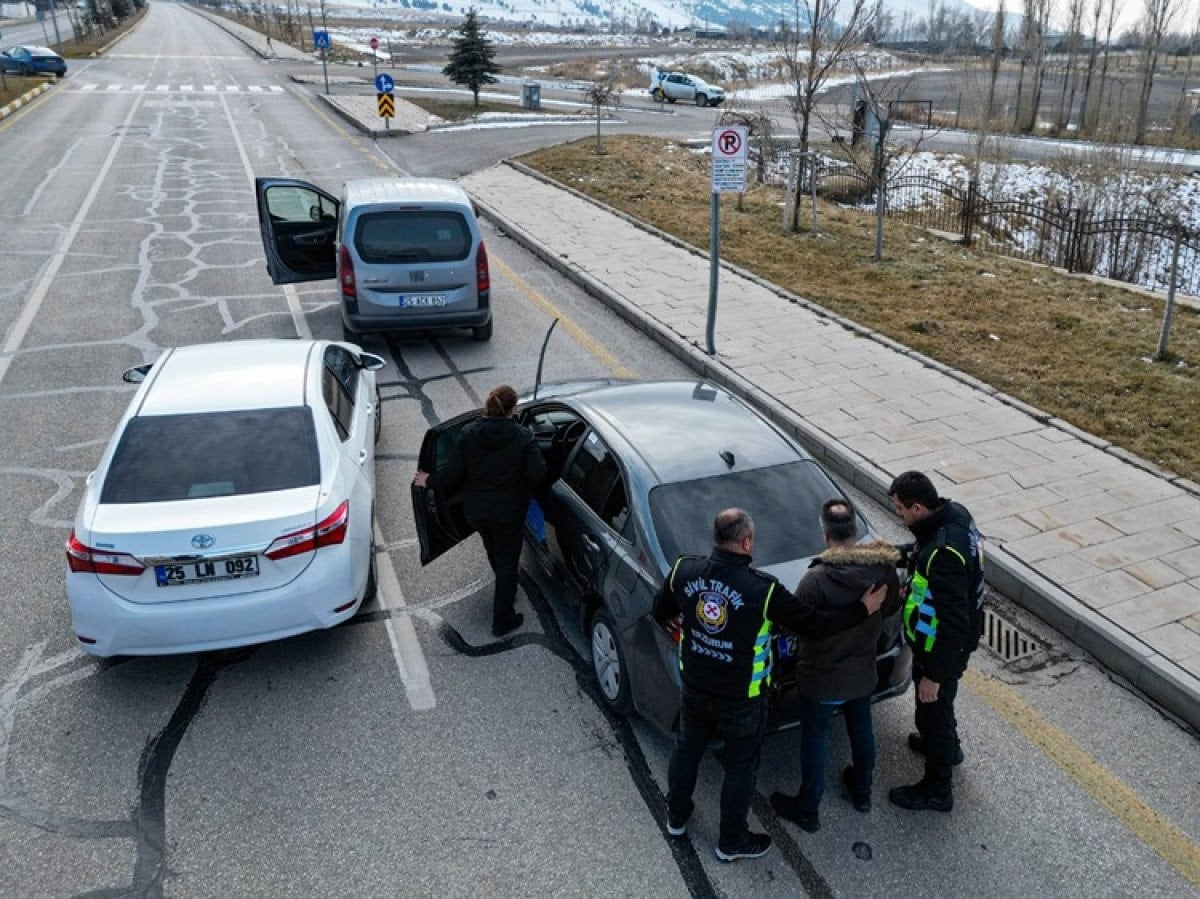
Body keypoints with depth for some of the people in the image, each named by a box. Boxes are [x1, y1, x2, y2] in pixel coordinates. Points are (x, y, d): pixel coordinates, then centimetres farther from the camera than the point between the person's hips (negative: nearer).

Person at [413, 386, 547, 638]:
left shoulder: (469, 434, -12)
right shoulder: (523, 437, -18)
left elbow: (452, 475, -11)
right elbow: (538, 474, -22)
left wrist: (429, 481, 8)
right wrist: (525, 489, 0)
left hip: (475, 511, 4)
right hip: (508, 513, -4)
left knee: (494, 551, 31)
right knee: (507, 561, 13)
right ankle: (502, 621, 19)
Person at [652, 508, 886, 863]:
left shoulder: (684, 570, -15)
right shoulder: (763, 590, -28)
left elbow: (660, 613, 2)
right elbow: (814, 624, -19)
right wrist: (863, 609, -6)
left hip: (694, 688, 4)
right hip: (741, 699, -4)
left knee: (687, 749, 27)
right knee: (740, 767, 18)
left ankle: (676, 817, 49)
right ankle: (732, 842, 38)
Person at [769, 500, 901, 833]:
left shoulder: (816, 579, -32)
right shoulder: (884, 569, -16)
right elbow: (890, 609, 2)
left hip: (821, 680, -5)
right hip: (863, 674, 5)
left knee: (814, 742, 15)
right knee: (861, 730, 28)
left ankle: (807, 811, 33)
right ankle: (862, 792, 50)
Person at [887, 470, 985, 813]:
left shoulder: (943, 554, -38)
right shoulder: (954, 513, -10)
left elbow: (954, 623, -33)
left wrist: (934, 675, -25)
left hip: (942, 649, -9)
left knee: (932, 710, 12)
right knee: (939, 706, 32)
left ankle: (937, 790, 34)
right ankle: (947, 746, 59)